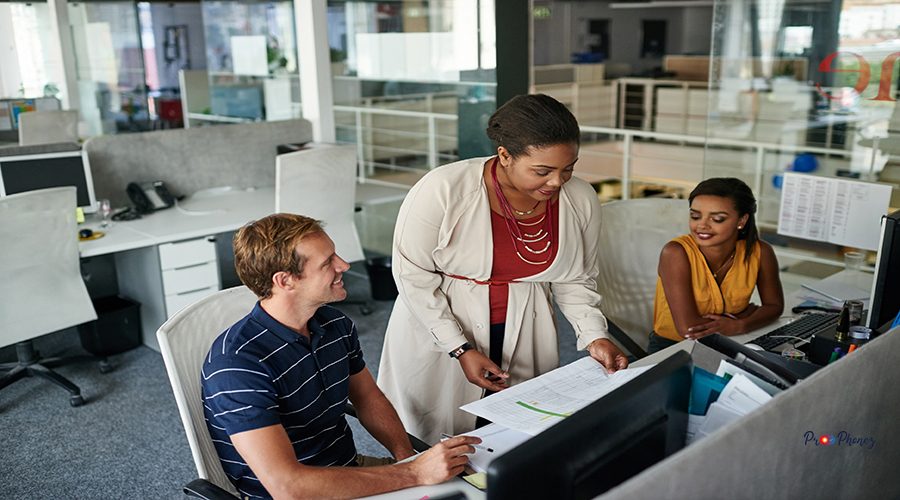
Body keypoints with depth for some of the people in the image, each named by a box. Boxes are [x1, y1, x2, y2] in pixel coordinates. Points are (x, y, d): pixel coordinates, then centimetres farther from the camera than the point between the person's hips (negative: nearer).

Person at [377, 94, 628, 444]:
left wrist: (594, 336, -12)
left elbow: (574, 280, 3)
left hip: (524, 333, 3)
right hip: (437, 327, -3)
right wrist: (460, 349, -17)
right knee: (433, 453, 9)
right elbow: (413, 273, -15)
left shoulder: (581, 200, -10)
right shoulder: (443, 190, -24)